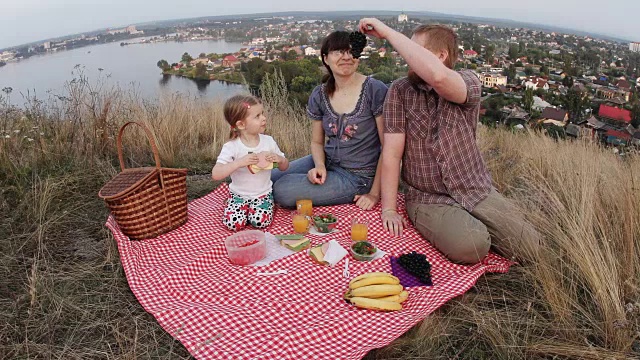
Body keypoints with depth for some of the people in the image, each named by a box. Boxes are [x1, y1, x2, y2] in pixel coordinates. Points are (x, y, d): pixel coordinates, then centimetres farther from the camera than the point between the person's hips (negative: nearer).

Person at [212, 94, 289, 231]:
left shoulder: (268, 141, -7)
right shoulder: (231, 147, -17)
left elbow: (284, 167, 4)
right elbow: (215, 174, -26)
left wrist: (279, 159, -20)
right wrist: (239, 162, -36)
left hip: (263, 194, 1)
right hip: (239, 194, -1)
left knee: (261, 222, -21)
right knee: (234, 224, -19)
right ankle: (245, 207, 11)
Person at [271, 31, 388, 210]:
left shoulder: (375, 90, -16)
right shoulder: (319, 95, 0)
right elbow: (317, 141, 10)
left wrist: (375, 193, -14)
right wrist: (319, 166, -13)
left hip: (357, 177, -5)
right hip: (327, 163, 6)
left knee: (282, 191, -18)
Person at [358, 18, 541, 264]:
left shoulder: (469, 82, -7)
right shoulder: (400, 91, -4)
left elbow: (438, 76, -33)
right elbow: (392, 152, -9)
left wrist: (386, 31, -29)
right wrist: (389, 209, -13)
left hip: (477, 191, 2)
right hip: (428, 199, -1)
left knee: (528, 247, -8)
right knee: (469, 247, -27)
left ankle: (477, 227, 18)